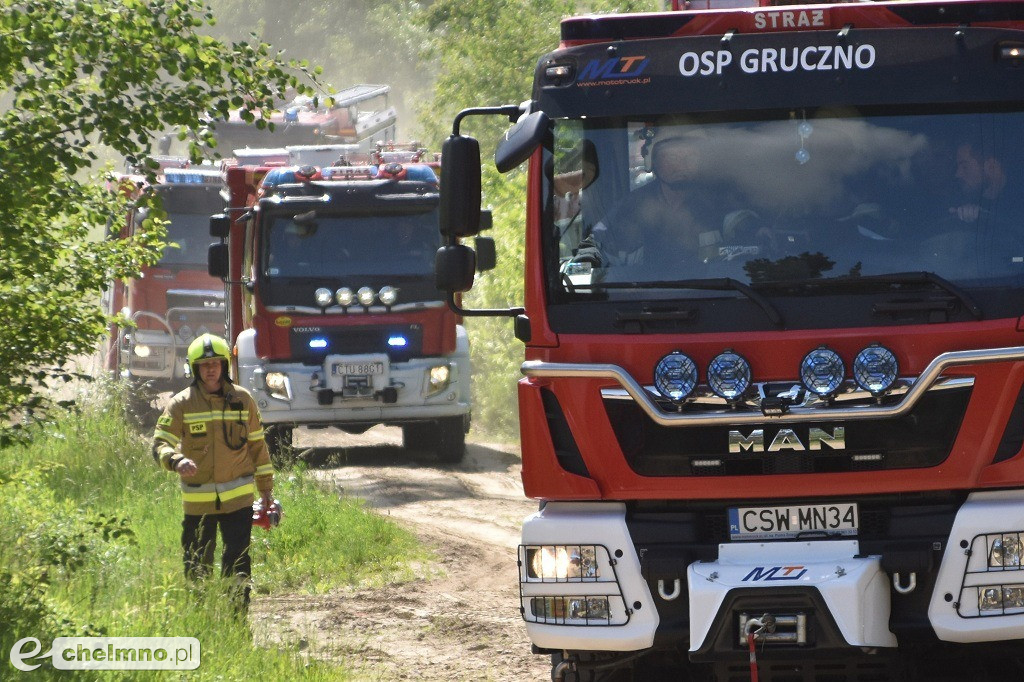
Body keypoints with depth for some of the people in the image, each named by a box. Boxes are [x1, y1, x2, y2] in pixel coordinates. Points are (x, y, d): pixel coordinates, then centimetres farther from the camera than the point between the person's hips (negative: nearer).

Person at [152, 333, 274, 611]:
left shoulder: (242, 400, 5)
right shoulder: (181, 404, -2)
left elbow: (257, 445, 12)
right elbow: (160, 444, -8)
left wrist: (266, 488, 13)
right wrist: (177, 461, -30)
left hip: (238, 497, 1)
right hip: (198, 501, -1)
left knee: (238, 565, -2)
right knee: (197, 566, 5)